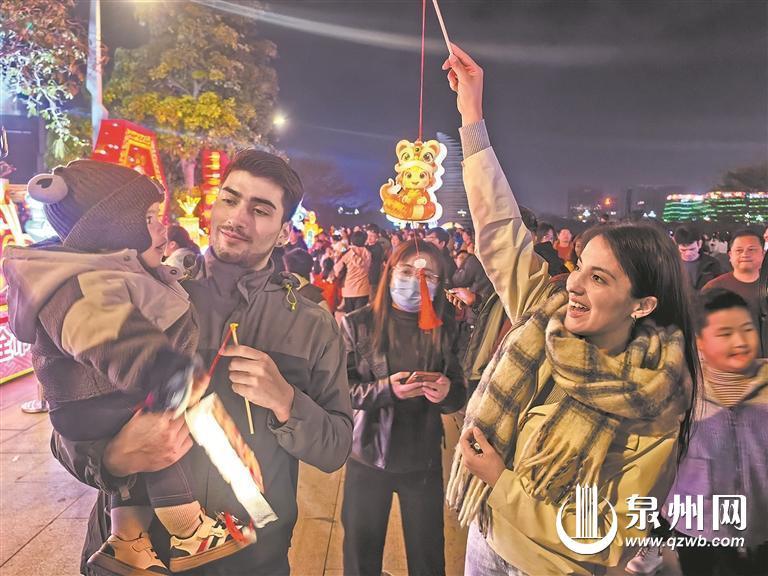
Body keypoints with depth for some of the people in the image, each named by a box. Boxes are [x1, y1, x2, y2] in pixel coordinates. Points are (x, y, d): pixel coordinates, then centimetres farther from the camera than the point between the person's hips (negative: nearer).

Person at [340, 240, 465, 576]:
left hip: (424, 459, 1)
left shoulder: (446, 328, -1)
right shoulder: (359, 323, -7)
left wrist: (446, 393, -22)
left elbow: (459, 395, 1)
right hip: (369, 455, -1)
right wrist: (386, 389, -26)